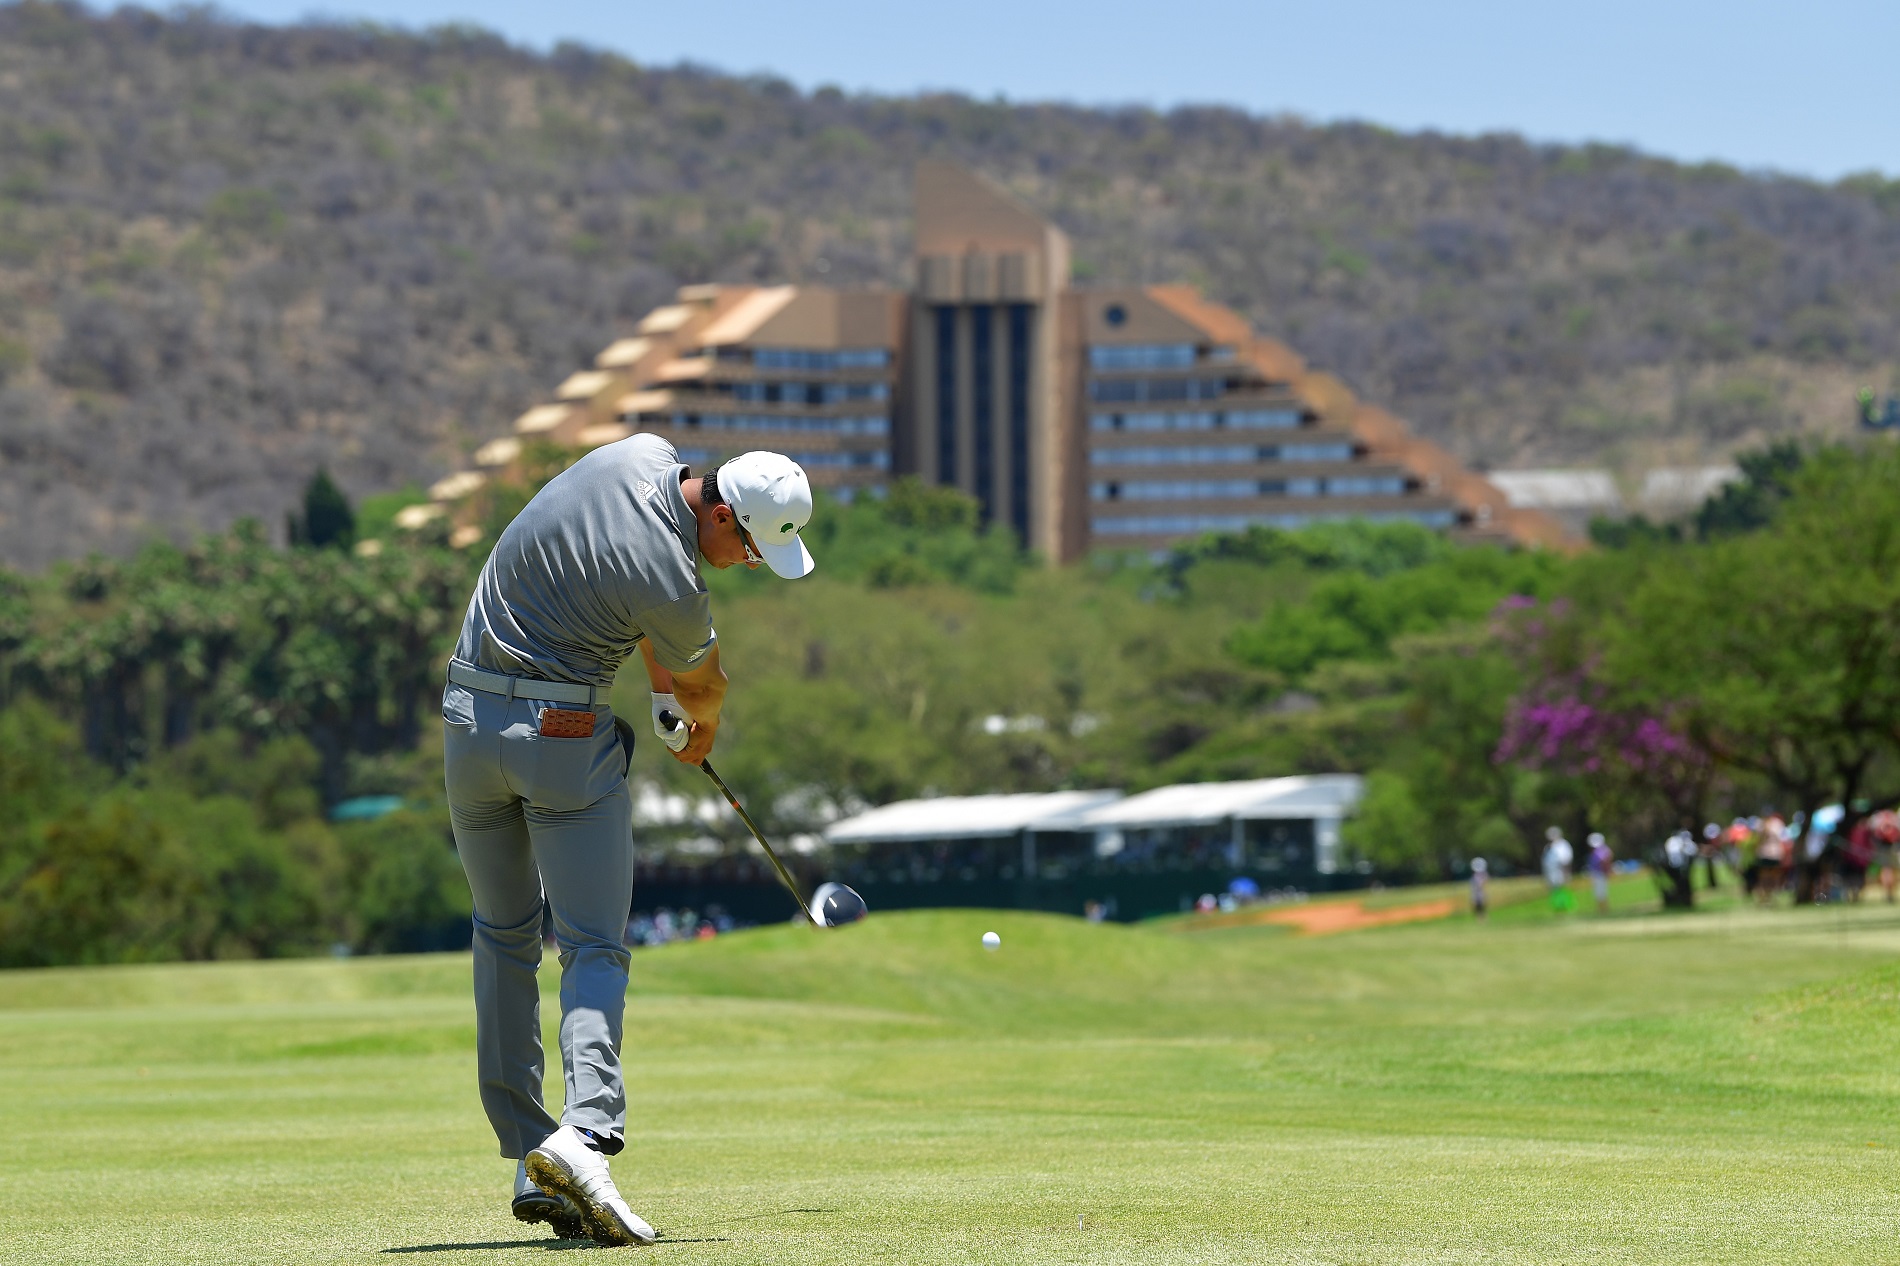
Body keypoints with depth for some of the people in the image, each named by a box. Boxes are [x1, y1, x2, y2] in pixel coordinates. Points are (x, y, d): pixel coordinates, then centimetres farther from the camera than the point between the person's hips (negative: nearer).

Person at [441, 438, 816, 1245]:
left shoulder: (642, 455, -2)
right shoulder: (674, 589, -20)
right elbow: (703, 692, 4)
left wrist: (665, 690, 19)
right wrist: (698, 725, 26)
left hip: (468, 720, 8)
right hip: (565, 735, -8)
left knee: (504, 937, 15)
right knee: (594, 949, -6)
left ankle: (527, 1161, 11)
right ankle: (586, 1129, -29)